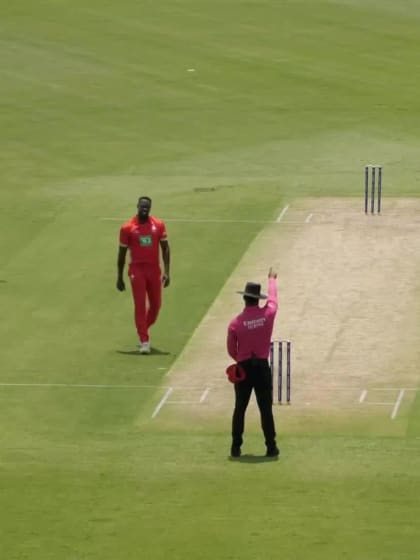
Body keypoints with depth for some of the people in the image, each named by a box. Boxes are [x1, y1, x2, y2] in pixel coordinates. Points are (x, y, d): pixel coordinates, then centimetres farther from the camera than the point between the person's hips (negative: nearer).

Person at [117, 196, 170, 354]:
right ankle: (144, 341, -5)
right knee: (140, 305, -6)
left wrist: (166, 271, -5)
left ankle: (144, 330, 33)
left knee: (156, 304, 8)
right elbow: (122, 253, 3)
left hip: (154, 270, 3)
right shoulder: (128, 228, -3)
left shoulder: (159, 225, 2)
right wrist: (120, 277, 4)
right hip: (137, 270, -3)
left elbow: (165, 248, 4)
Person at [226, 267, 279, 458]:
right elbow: (273, 298, 14)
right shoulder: (268, 314, -8)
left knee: (240, 408, 10)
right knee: (266, 408, 6)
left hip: (243, 368, 0)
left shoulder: (235, 323, -10)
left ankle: (236, 447, 11)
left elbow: (231, 350, 0)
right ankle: (271, 447, 7)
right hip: (262, 367, 0)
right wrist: (272, 279, 34)